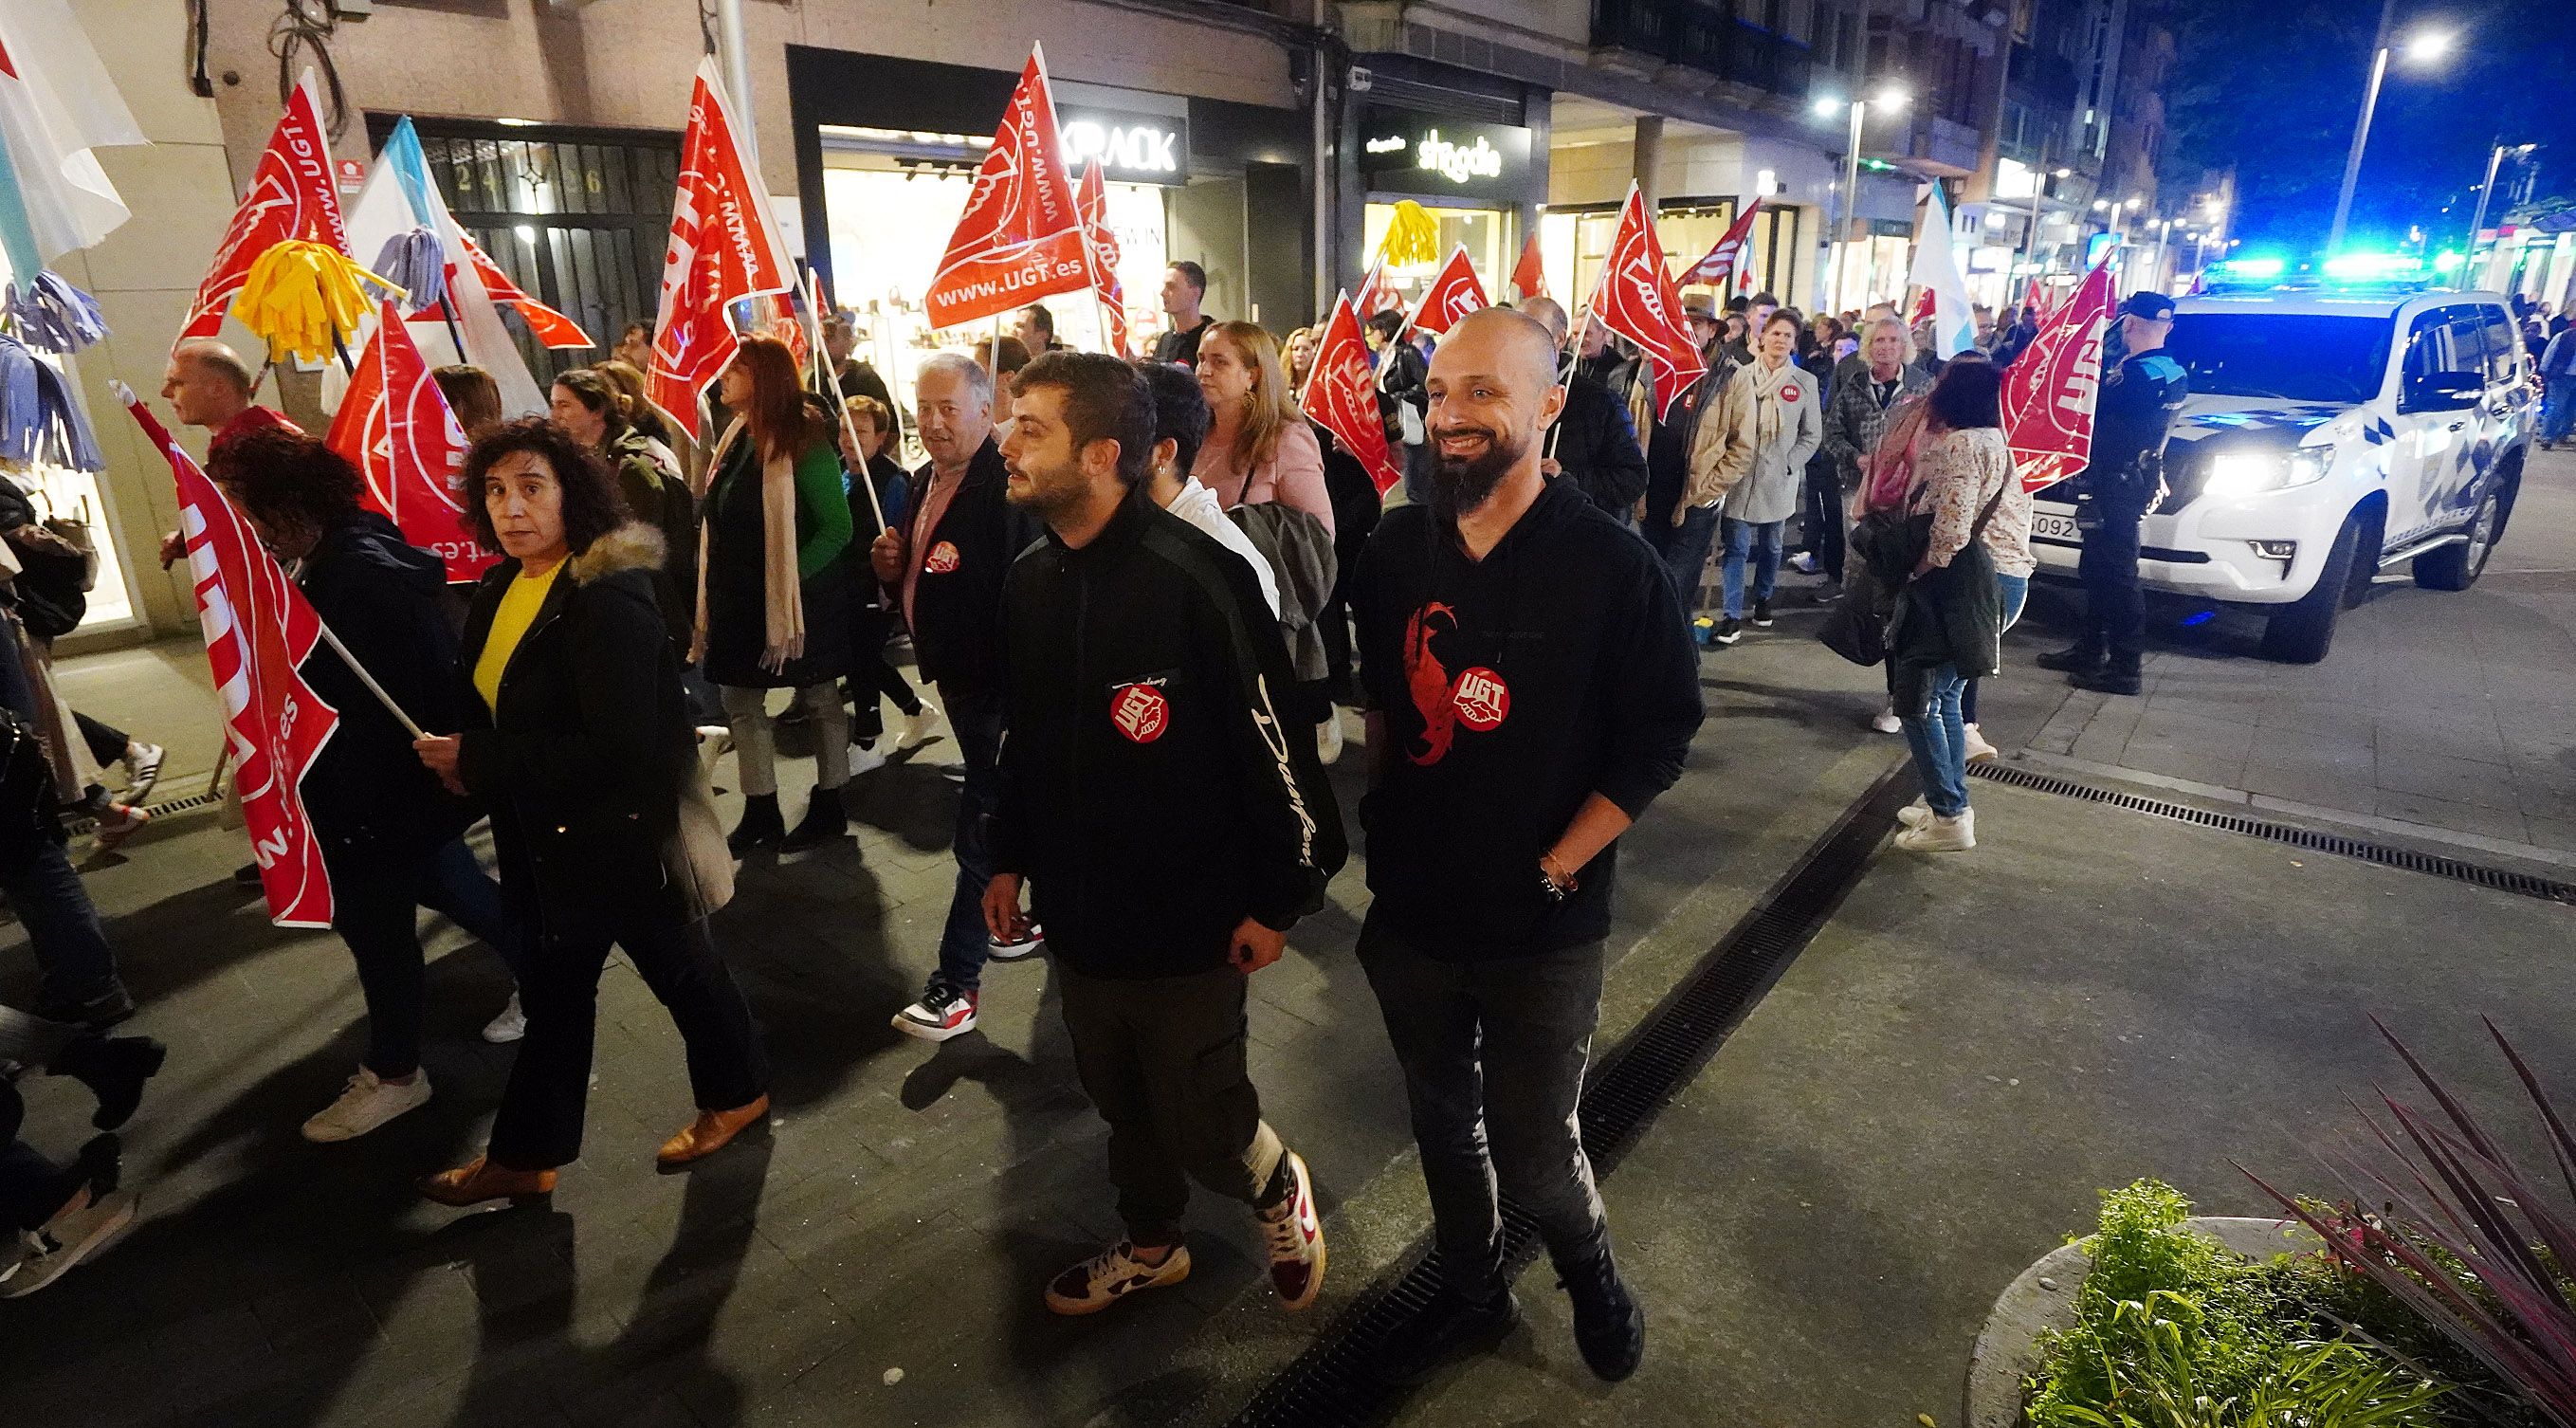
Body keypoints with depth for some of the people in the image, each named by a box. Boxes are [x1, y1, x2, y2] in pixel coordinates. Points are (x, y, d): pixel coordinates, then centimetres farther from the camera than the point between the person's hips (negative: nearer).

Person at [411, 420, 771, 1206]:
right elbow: (495, 709, 16)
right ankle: (522, 1155, 34)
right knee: (553, 985, 19)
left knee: (675, 962, 12)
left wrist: (479, 762, -22)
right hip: (544, 836, 9)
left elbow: (616, 749, -29)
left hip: (619, 832, -8)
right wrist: (465, 761, -4)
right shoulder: (502, 587, 4)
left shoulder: (609, 599, -24)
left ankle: (737, 1091, 36)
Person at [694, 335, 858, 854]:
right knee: (741, 701, 11)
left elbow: (837, 528, -17)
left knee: (819, 699, 8)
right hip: (741, 599, 8)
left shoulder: (802, 440, -15)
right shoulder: (737, 436, 7)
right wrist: (717, 589, 6)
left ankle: (828, 807, 21)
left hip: (799, 597, -8)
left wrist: (790, 577, -20)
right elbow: (715, 518, 15)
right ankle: (760, 813, 23)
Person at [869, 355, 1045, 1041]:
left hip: (1000, 682, -9)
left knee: (980, 830, -4)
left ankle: (955, 983, 4)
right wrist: (892, 567, -1)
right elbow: (916, 586, 21)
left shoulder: (1009, 485, -19)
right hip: (956, 675, 9)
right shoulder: (923, 482, 11)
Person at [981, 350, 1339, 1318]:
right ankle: (1151, 1247, 49)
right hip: (1078, 912, 7)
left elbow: (1274, 742, -20)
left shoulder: (1192, 578, -23)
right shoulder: (1031, 580, 2)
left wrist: (1278, 901, -15)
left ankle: (1280, 1190, 40)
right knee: (1119, 1099, 23)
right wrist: (1011, 858, 16)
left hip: (1187, 920, -7)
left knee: (1201, 1122, 7)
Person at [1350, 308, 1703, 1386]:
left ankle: (1592, 1278, 45)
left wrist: (1553, 870, -12)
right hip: (1410, 915, 4)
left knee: (1533, 1151, 11)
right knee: (1443, 1124, 22)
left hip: (1540, 934, -4)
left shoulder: (1611, 564, -15)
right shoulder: (1398, 546, -3)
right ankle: (1471, 1294, 48)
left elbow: (1657, 740, -11)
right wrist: (1383, 827, 6)